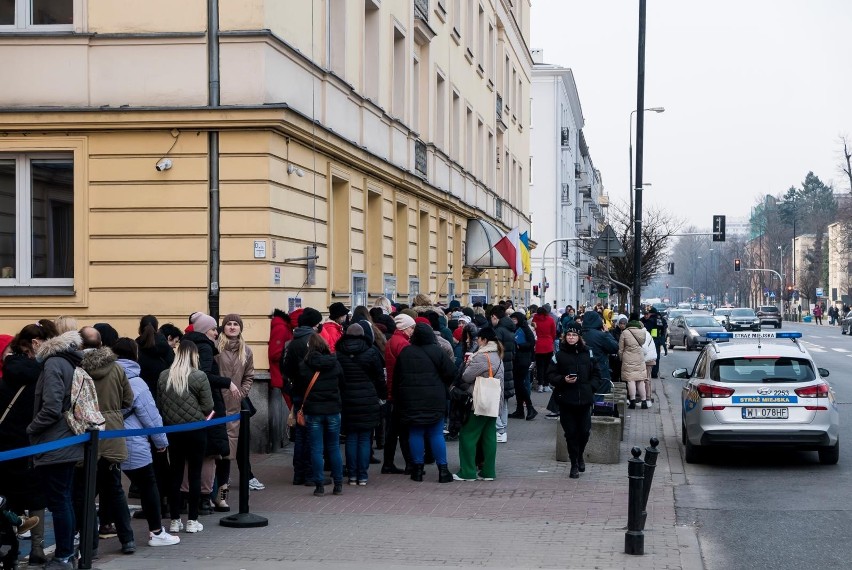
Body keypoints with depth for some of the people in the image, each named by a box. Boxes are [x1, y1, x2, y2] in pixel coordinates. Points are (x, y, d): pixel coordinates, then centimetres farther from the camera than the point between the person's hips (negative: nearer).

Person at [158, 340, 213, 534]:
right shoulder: (199, 377, -12)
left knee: (175, 475, 10)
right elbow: (208, 407, -9)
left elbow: (159, 405, 4)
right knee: (194, 475, 5)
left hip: (172, 430, 3)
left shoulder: (164, 376, -2)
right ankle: (192, 520, 8)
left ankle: (175, 520, 13)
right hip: (196, 431, -3)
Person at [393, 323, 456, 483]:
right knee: (436, 434, 3)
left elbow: (396, 378, 8)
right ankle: (442, 469, 3)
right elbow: (451, 373, -8)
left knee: (415, 433, 7)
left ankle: (417, 469, 9)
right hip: (434, 400, -2)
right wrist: (442, 386, 13)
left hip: (410, 400, 2)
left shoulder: (405, 353, 3)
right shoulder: (436, 352, -6)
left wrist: (397, 401, 16)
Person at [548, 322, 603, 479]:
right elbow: (552, 375, 2)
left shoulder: (587, 353, 7)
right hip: (566, 399, -1)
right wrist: (563, 380, -16)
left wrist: (592, 387, -2)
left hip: (584, 399, 1)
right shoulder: (560, 354, 1)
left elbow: (596, 374, 12)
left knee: (584, 431, 2)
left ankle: (580, 456, 29)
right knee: (571, 432, 1)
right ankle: (574, 465, 13)